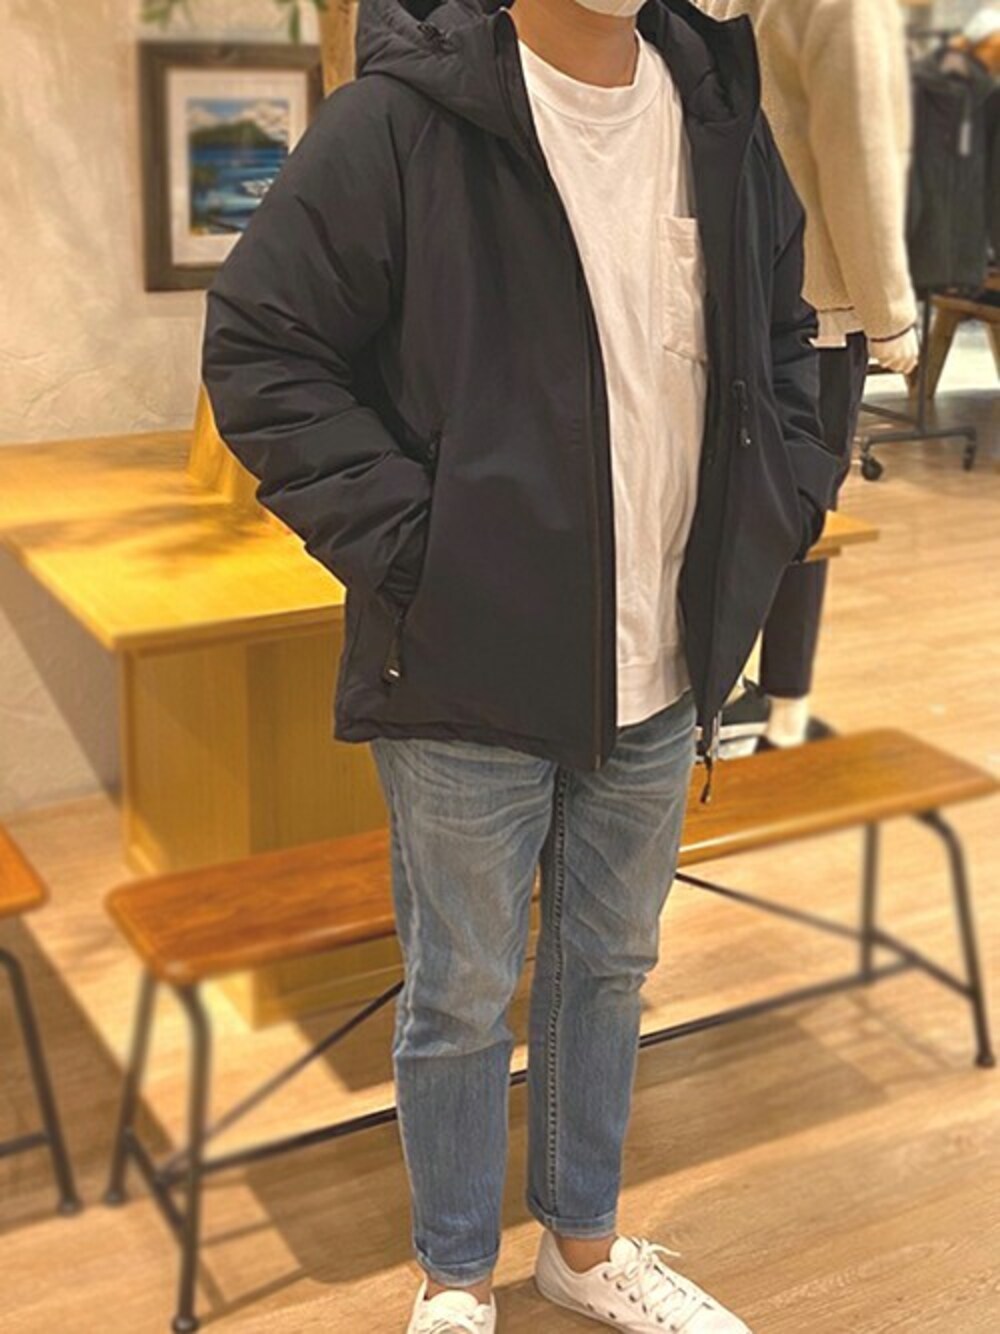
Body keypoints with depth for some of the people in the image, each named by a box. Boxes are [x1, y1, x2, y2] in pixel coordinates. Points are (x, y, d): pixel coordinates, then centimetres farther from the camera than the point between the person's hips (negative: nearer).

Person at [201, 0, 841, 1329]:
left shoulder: (720, 113, 5)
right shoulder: (402, 121, -13)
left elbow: (784, 338, 18)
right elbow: (261, 349, -12)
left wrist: (777, 509, 4)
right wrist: (404, 543, -18)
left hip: (661, 675, 6)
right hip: (470, 671, -5)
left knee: (609, 968, 20)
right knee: (463, 997, 11)